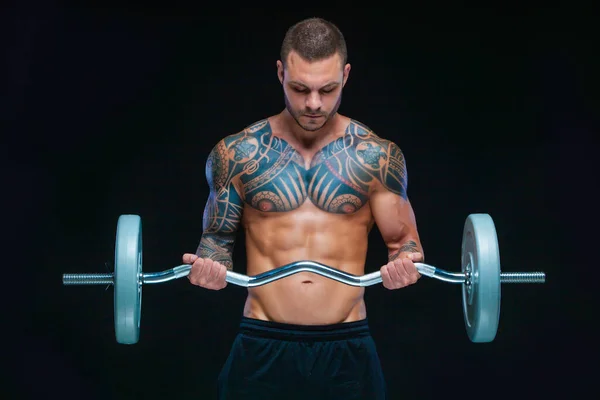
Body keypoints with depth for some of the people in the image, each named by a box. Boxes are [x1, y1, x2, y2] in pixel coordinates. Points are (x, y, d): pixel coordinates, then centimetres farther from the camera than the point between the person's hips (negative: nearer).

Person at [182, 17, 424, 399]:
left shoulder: (378, 156, 1)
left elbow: (402, 242, 7)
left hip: (347, 349, 0)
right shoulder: (237, 154, 2)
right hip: (261, 348, 0)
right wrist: (210, 266, -11)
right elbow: (217, 239, 11)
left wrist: (404, 264, -15)